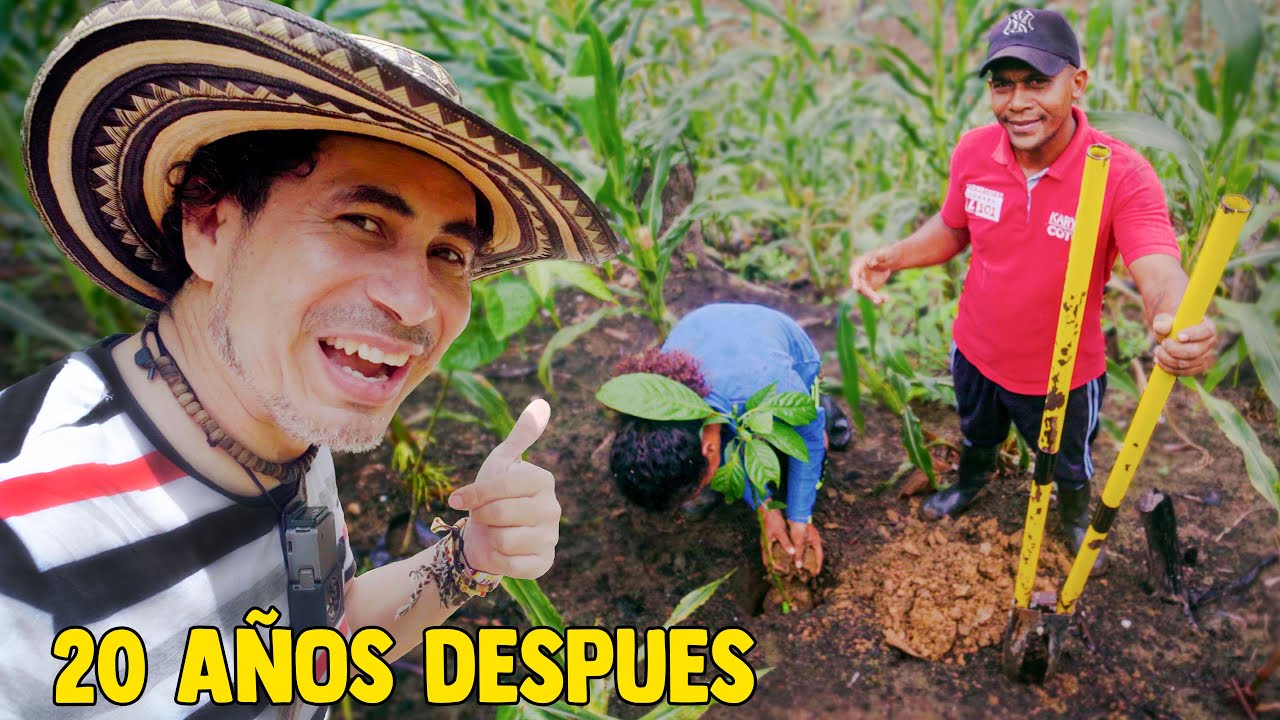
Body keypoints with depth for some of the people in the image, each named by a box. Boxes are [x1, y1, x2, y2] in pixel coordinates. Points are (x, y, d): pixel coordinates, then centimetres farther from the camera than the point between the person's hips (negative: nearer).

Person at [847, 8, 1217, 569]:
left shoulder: (1122, 174, -29)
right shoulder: (973, 153, -17)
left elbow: (1160, 274, -38)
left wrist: (1180, 325, -62)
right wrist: (892, 257, -17)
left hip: (1063, 374, -3)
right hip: (976, 353, 3)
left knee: (1069, 466, 27)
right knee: (976, 434, 34)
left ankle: (1077, 515, 62)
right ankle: (971, 480, 68)